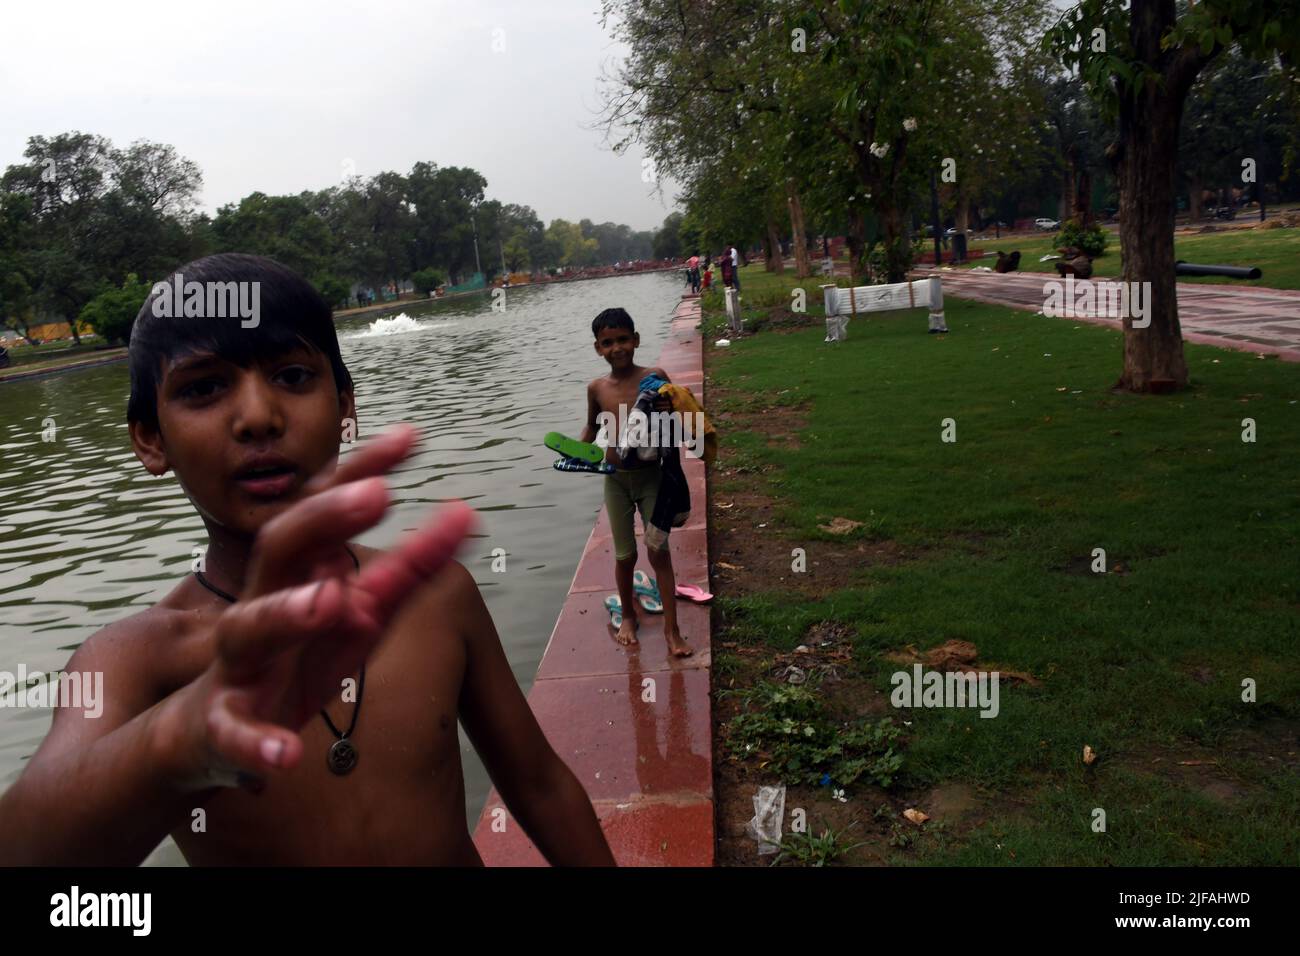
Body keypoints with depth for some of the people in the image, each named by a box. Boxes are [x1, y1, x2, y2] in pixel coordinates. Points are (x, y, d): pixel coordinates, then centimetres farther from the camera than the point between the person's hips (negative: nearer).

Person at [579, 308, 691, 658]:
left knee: (659, 550, -1)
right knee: (625, 555, 11)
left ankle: (672, 630, 8)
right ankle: (628, 615, 35)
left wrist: (671, 410, -21)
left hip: (651, 475, -2)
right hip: (616, 480, 2)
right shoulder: (597, 388, -1)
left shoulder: (656, 377, -8)